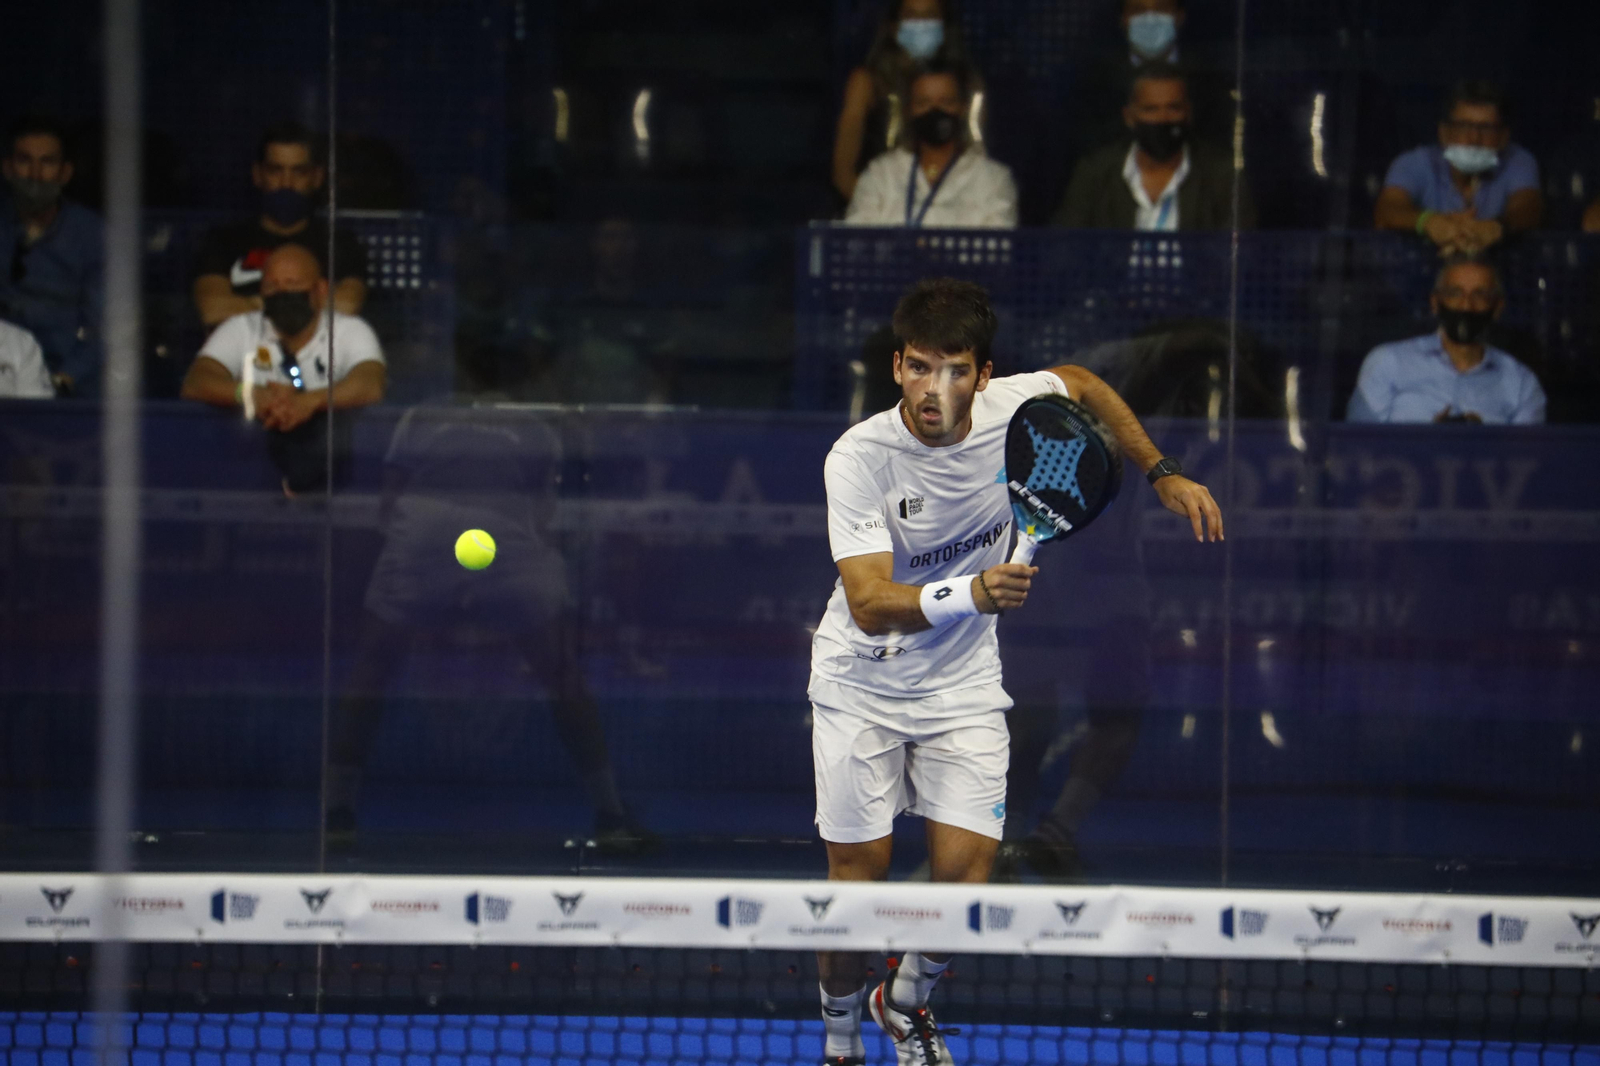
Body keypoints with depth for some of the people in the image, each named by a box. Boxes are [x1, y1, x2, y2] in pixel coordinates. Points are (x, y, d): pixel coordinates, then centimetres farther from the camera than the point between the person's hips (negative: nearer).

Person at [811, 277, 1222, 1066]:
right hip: (862, 683, -3)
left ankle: (907, 1001, 24)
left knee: (964, 877, -7)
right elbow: (870, 605, -35)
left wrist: (1162, 474, 7)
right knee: (858, 878, -3)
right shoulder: (858, 459, -26)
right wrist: (971, 593, -51)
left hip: (962, 685, 3)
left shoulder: (1012, 408, -16)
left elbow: (1082, 386, 10)